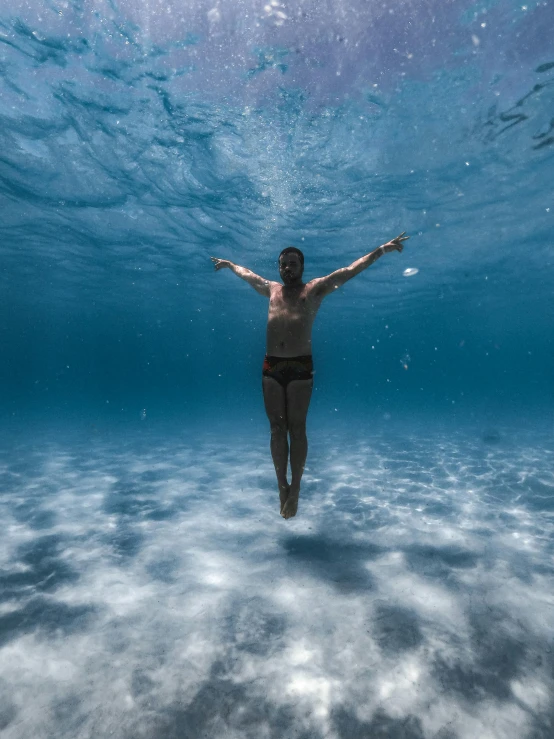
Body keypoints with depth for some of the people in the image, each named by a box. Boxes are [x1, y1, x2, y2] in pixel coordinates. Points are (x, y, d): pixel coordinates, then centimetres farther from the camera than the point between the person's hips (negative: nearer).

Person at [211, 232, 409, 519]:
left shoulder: (315, 289, 8)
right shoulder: (271, 289, 19)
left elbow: (351, 270, 5)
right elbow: (247, 274, 36)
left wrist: (383, 249, 1)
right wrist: (228, 263, 49)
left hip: (301, 367, -3)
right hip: (271, 367, 4)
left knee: (296, 428, -1)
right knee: (277, 428, 4)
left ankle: (295, 488, 9)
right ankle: (282, 486, 14)